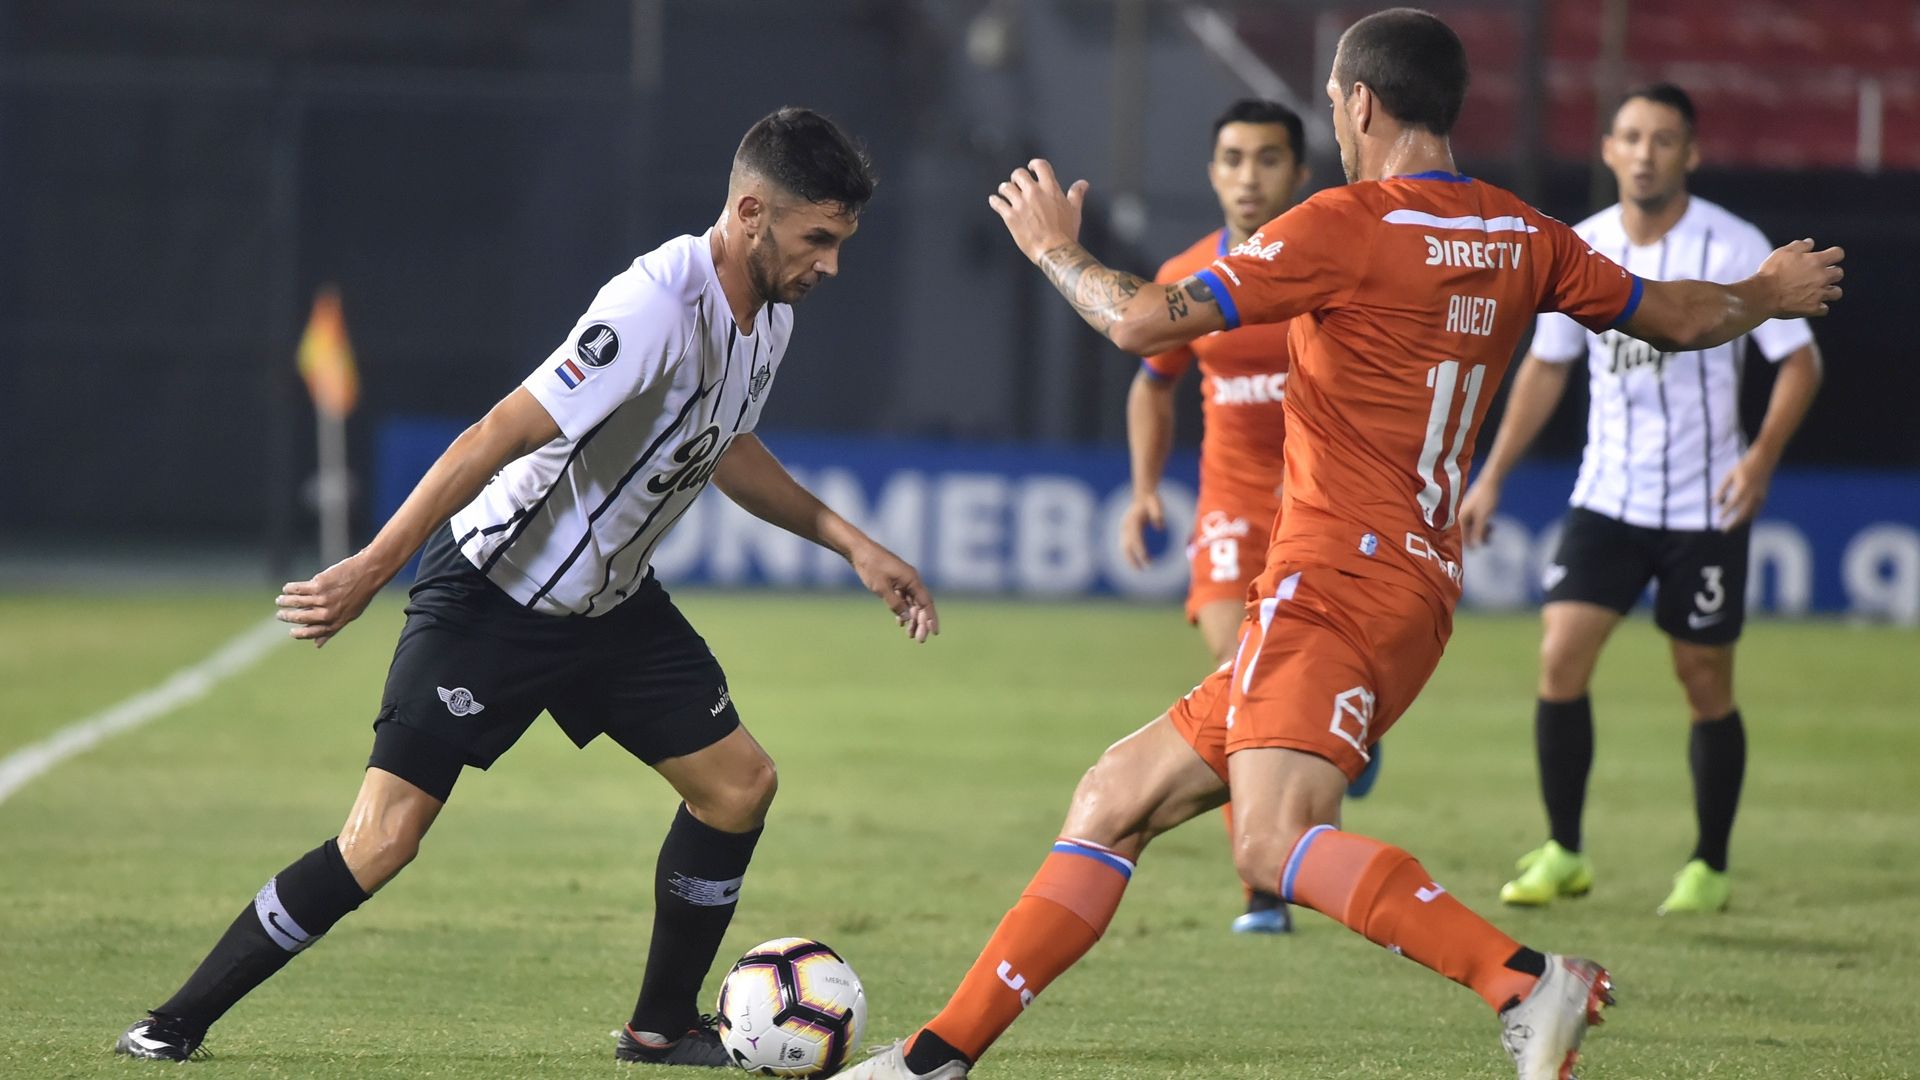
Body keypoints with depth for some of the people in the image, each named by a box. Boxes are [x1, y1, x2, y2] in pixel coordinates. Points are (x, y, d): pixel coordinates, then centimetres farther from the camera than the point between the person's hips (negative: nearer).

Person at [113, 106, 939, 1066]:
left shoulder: (769, 318, 1)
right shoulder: (658, 305, -28)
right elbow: (498, 437, -29)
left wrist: (852, 544, 16)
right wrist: (371, 571, -29)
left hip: (610, 600, 9)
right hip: (493, 594, -9)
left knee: (738, 784, 1)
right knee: (382, 840, -13)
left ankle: (663, 1025, 18)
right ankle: (178, 1023, -1)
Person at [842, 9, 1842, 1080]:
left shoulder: (1349, 226, -10)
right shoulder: (1522, 239, 13)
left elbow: (1146, 321, -11)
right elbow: (1678, 316, 25)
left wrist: (1055, 248, 8)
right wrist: (1771, 294, 47)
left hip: (1339, 579, -10)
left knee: (1278, 843, -29)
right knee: (1115, 800, 12)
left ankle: (1528, 982, -39)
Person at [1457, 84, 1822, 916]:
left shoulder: (1733, 249, -10)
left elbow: (1799, 359, -7)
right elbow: (1546, 366, 14)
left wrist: (1763, 454, -23)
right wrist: (1492, 478, 11)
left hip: (1705, 507, -3)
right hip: (1606, 498, 3)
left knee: (1705, 684, 3)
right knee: (1560, 659, -10)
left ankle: (1709, 868, 18)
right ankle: (1562, 854, 3)